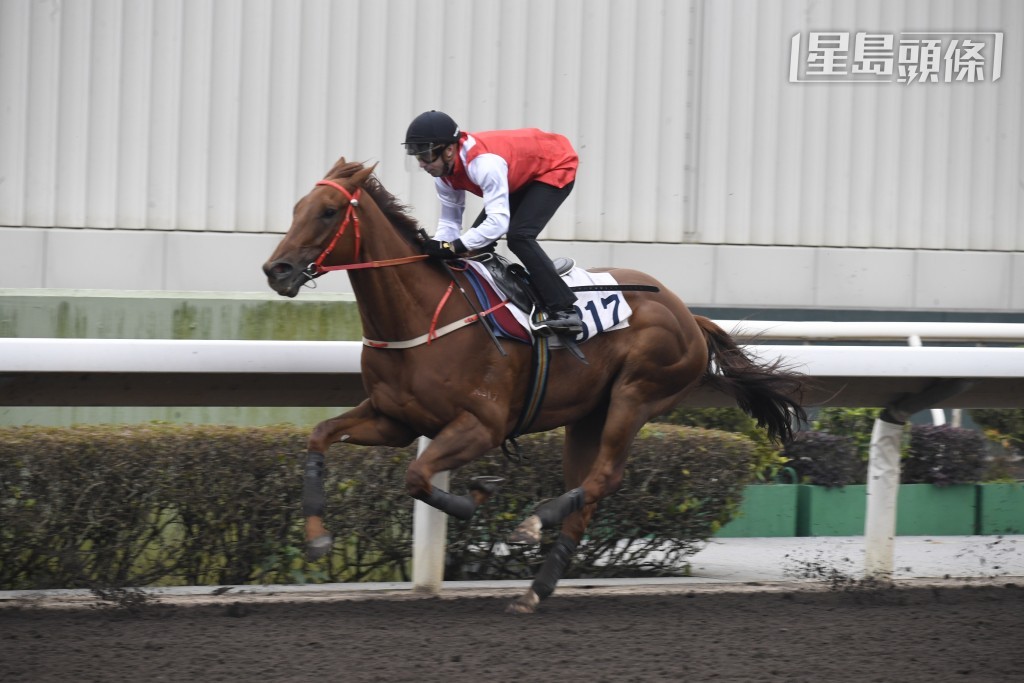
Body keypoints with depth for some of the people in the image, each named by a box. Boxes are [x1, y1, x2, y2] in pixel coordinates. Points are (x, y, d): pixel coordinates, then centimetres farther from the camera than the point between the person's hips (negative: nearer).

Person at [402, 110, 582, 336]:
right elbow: (449, 220, -4)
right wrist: (436, 250, -23)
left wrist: (453, 247, -47)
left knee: (518, 235, -26)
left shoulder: (484, 162, -41)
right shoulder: (443, 172, -12)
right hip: (523, 175, 9)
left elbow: (498, 222, -44)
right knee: (479, 236, 2)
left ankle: (564, 311, -25)